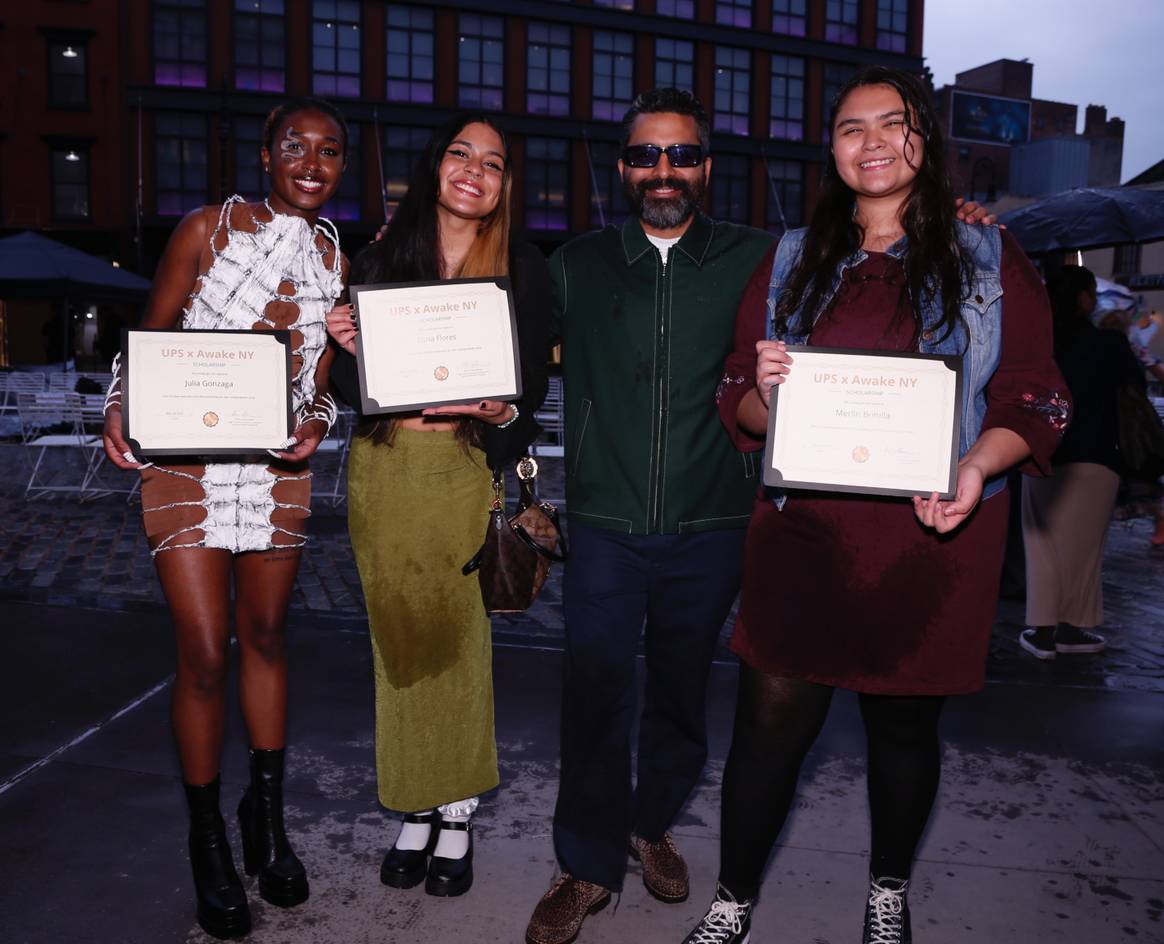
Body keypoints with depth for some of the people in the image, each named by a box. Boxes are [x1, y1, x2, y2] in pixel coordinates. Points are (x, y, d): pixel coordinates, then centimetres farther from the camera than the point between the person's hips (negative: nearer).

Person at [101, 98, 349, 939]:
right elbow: (151, 339, 0)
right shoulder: (209, 229, -3)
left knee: (265, 637, 13)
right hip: (186, 462, -3)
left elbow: (323, 379, 9)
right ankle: (208, 842, 20)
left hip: (279, 468, 3)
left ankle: (268, 814, 32)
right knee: (205, 655, -3)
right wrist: (121, 413, -17)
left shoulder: (336, 258, 7)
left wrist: (316, 423, -11)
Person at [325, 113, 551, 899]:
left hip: (465, 469, -2)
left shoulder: (524, 269, 2)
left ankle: (457, 812, 21)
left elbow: (535, 383, 0)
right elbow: (350, 389, 8)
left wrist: (502, 410, -21)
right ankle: (416, 810, 25)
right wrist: (346, 347, -13)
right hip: (383, 469, 2)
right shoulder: (381, 260, 7)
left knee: (459, 641, 3)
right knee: (400, 641, 9)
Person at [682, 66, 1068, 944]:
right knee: (770, 723, 1)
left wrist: (978, 463, -18)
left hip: (930, 542, 0)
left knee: (906, 723, 14)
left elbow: (1035, 399, 1)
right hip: (803, 535, 1)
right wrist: (765, 393, -14)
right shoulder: (792, 261, 10)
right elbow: (740, 404, 9)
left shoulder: (991, 261, 6)